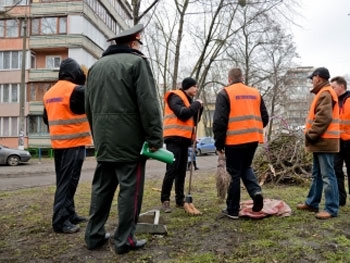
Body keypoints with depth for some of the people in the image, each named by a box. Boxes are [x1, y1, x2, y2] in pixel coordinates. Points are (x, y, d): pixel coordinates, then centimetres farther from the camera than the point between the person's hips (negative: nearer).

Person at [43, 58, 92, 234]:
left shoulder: (49, 93, 12)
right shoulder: (76, 90, -13)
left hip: (58, 143, 8)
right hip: (74, 143, -8)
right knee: (68, 182, -6)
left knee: (63, 180, 14)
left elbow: (46, 118, 18)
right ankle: (60, 221, -5)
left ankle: (69, 214, 23)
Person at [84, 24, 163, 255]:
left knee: (101, 187, 13)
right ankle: (125, 240, 7)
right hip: (129, 139, -7)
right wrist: (155, 137, -12)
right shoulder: (136, 62, -5)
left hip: (104, 140, 7)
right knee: (130, 189, 1)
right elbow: (149, 104, -13)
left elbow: (89, 106, 19)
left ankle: (94, 235, 21)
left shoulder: (96, 66, 17)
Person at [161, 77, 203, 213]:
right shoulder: (175, 97, -7)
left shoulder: (188, 100, 20)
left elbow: (194, 120, 19)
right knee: (172, 170, -10)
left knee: (182, 171, 10)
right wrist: (196, 104, -10)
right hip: (174, 139, -9)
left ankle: (180, 200, 17)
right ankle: (165, 200, -2)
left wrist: (199, 107, 4)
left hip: (184, 139, 9)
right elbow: (183, 113, -22)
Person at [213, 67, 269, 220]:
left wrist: (219, 143, -2)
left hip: (235, 140, -5)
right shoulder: (255, 93, 13)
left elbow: (219, 121, -9)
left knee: (235, 174, 4)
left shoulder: (225, 93, -2)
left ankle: (232, 210, 12)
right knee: (246, 167, 24)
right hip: (253, 138, 5)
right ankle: (256, 191, 0)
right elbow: (264, 117, 15)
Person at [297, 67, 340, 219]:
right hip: (321, 141, 11)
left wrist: (311, 135, -17)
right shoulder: (323, 93, 19)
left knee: (327, 176, -6)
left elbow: (324, 118, -23)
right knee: (317, 174, 15)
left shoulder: (325, 93, -13)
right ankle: (312, 203, 24)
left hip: (324, 142, -11)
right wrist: (312, 135, 15)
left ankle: (331, 209, 0)